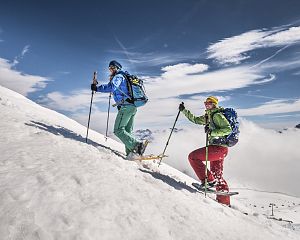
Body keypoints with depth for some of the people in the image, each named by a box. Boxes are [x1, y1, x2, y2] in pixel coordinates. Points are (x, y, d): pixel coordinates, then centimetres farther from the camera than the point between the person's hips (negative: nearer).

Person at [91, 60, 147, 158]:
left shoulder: (118, 76, 0)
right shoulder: (126, 77, 28)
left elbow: (112, 87, -21)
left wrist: (97, 88, -17)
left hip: (126, 106, -10)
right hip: (133, 106, 10)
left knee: (118, 130, -11)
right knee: (127, 131, 10)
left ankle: (137, 145, -21)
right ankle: (130, 152, 5)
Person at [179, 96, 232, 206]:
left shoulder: (217, 115, -9)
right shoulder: (208, 116, 17)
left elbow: (228, 129, -18)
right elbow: (195, 120, 26)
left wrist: (212, 132, -25)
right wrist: (184, 110, 24)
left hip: (219, 147, -10)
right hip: (218, 148, 10)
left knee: (193, 156, -11)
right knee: (217, 175, 13)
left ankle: (208, 180, -12)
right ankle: (224, 201, 21)